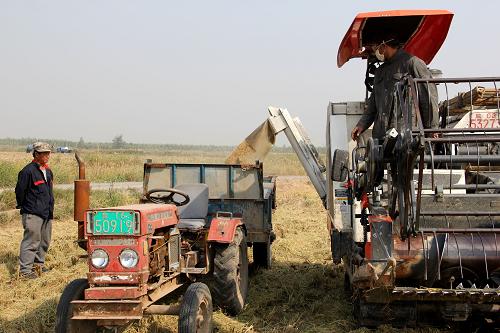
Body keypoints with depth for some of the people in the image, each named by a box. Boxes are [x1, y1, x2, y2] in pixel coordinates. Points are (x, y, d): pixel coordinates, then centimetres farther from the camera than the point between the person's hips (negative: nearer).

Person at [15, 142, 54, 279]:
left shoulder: (48, 171, 14)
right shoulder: (28, 171, -13)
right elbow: (20, 191, -9)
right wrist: (23, 207, 1)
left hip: (47, 213, 8)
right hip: (32, 214, -8)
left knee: (44, 241, 15)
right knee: (31, 241, -9)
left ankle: (39, 263, 30)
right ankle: (25, 270, -5)